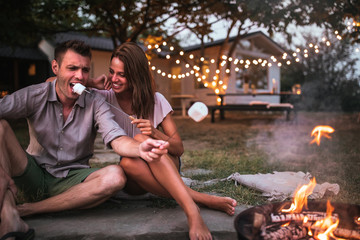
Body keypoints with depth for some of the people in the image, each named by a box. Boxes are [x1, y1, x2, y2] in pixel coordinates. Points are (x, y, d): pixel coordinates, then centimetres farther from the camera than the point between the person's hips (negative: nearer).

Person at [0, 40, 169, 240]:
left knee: (115, 176, -30)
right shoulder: (35, 96, -6)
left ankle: (25, 209, -20)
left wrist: (140, 149, -44)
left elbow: (116, 139, -19)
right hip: (34, 174, 0)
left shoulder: (95, 103, -6)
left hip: (71, 180, 1)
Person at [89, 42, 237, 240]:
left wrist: (154, 133, -26)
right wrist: (91, 83, -17)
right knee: (129, 162, -36)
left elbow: (179, 148, -7)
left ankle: (192, 211, -43)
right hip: (133, 174, 1)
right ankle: (204, 199, -32)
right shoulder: (106, 98, -4)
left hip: (165, 166, -1)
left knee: (141, 139, -34)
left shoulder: (156, 101, -7)